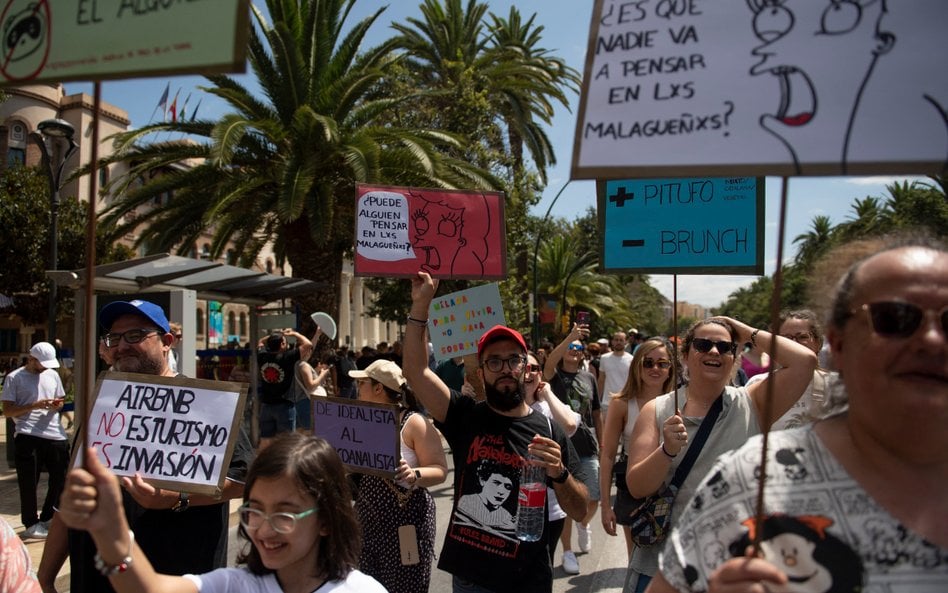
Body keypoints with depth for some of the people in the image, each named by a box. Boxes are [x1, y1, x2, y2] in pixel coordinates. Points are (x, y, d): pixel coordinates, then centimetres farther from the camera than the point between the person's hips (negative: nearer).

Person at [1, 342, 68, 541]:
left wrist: (58, 405, 0)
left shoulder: (52, 374, 15)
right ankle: (31, 524, 13)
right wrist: (34, 406, -16)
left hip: (55, 434, 5)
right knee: (29, 482, -1)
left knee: (60, 477, 8)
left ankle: (47, 518, 25)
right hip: (27, 436, -5)